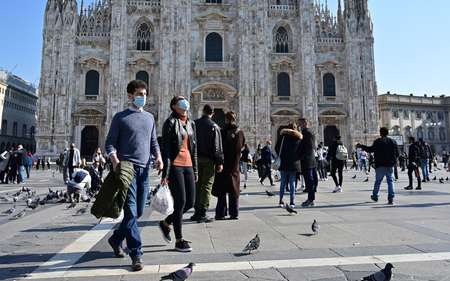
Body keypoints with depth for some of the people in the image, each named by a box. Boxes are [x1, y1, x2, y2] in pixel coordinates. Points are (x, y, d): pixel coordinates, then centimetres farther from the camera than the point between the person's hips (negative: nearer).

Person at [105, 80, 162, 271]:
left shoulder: (149, 117, 16)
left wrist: (158, 157, 0)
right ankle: (136, 254, -1)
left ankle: (116, 239, 33)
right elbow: (110, 143, 0)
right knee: (130, 212, -8)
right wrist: (115, 160, -19)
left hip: (144, 170, 5)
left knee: (138, 212, 11)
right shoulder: (120, 117, 3)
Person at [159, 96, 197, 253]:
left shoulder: (191, 124, 16)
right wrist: (165, 173, -14)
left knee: (190, 202, 8)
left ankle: (166, 223, 31)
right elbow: (165, 149, -9)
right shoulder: (170, 123, -4)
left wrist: (195, 170, 15)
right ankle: (179, 241, 11)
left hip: (188, 166, 7)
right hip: (175, 166, -7)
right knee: (180, 202, -3)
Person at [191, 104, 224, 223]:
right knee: (206, 186, 0)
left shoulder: (194, 124, 6)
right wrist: (220, 162, -6)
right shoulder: (214, 126, -6)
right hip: (208, 160, -4)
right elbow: (217, 146, -10)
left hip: (196, 159, 4)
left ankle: (197, 212, 18)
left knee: (197, 185, 12)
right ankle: (202, 214, 0)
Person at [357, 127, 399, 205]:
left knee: (378, 181, 9)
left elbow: (371, 149, -15)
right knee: (390, 181, 4)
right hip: (390, 165, 3)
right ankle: (391, 198, -1)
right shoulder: (393, 141, 7)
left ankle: (375, 196, 21)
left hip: (380, 165, -3)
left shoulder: (378, 141, -8)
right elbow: (397, 154, 8)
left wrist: (362, 146, -5)